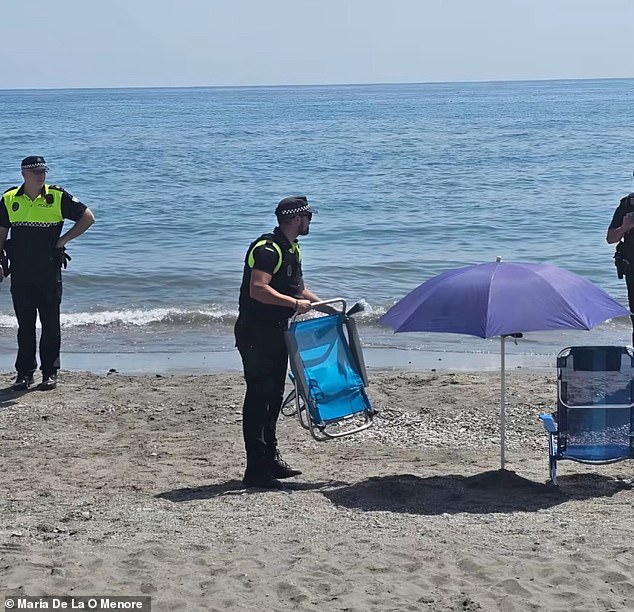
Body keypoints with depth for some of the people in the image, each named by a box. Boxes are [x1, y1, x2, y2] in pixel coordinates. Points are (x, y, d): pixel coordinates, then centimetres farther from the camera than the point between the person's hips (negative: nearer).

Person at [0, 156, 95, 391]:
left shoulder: (58, 197, -3)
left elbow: (88, 217, 0)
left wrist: (63, 240, -4)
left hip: (49, 272, -2)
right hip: (20, 272, 2)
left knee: (50, 324, 3)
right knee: (25, 325, 8)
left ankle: (50, 372, 12)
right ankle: (24, 372, 15)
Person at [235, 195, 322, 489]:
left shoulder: (292, 249, 14)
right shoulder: (267, 249, -18)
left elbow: (298, 289, 26)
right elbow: (258, 290, -30)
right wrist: (295, 304, -28)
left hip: (276, 332, 10)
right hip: (255, 332, -10)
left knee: (274, 395, 15)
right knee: (258, 396, -7)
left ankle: (270, 458, 26)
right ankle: (255, 469, -4)